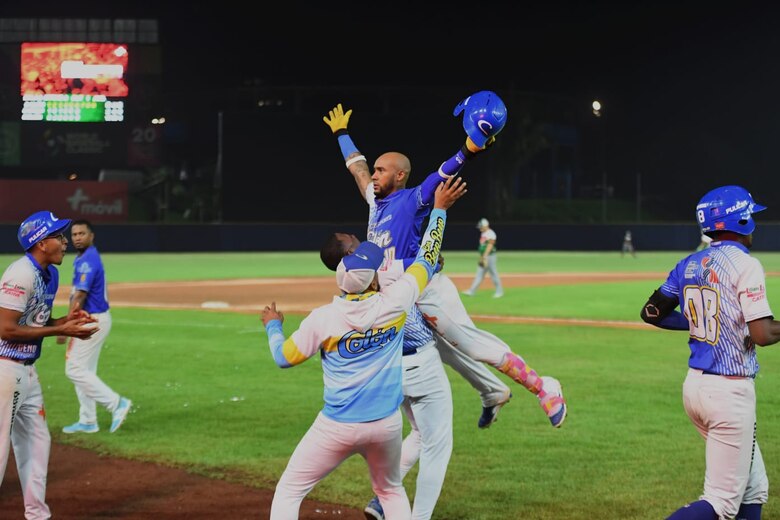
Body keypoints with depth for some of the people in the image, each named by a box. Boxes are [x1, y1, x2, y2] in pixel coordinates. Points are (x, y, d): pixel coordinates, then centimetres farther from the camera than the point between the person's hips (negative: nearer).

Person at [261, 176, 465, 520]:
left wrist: (272, 325, 22)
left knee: (288, 492, 7)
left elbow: (284, 357, 2)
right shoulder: (395, 302, -8)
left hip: (337, 427, -3)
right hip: (387, 424, 3)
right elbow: (426, 260, 7)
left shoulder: (322, 319, -11)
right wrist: (439, 208, 18)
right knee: (391, 491, 26)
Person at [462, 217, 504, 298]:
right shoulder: (483, 234, 16)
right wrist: (481, 258, 18)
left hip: (490, 257, -9)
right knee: (479, 274, 4)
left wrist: (485, 257, -28)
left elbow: (490, 246, -21)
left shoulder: (491, 234, -13)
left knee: (493, 274, -2)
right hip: (483, 258, 9)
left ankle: (499, 291, 8)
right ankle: (471, 291, 0)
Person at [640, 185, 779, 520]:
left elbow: (651, 313, 17)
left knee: (753, 490, 19)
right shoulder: (744, 265, -14)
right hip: (730, 391, -8)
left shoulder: (689, 265, 8)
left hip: (694, 386, 8)